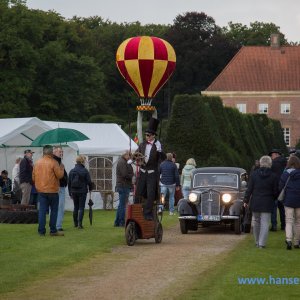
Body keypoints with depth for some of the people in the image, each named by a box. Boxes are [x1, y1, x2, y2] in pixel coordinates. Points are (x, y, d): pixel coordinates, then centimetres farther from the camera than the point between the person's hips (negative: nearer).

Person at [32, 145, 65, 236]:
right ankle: (53, 230, 5)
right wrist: (61, 168, 7)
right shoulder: (53, 162, -11)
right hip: (52, 191, -4)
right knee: (54, 211, 5)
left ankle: (41, 230, 2)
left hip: (41, 190, 4)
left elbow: (33, 177, 10)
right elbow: (60, 175, -11)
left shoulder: (37, 163, 5)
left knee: (42, 211, 5)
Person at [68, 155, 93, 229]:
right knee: (81, 208, -1)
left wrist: (70, 193, 16)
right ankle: (79, 224, -10)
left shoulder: (72, 171, 4)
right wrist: (90, 188, 12)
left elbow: (69, 183, 8)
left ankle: (75, 223, 23)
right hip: (82, 192, -4)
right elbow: (89, 181, -8)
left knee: (75, 207, 16)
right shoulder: (85, 171, -10)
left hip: (74, 192, 4)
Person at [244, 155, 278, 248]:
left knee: (256, 222, 16)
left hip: (255, 202, 2)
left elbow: (249, 189, -2)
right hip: (267, 203, -2)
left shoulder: (254, 174, -3)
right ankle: (262, 243, -7)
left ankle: (257, 242, 23)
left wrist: (246, 200, 5)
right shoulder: (273, 176, -5)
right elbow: (275, 192, -1)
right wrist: (273, 199, 18)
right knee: (265, 223, 0)